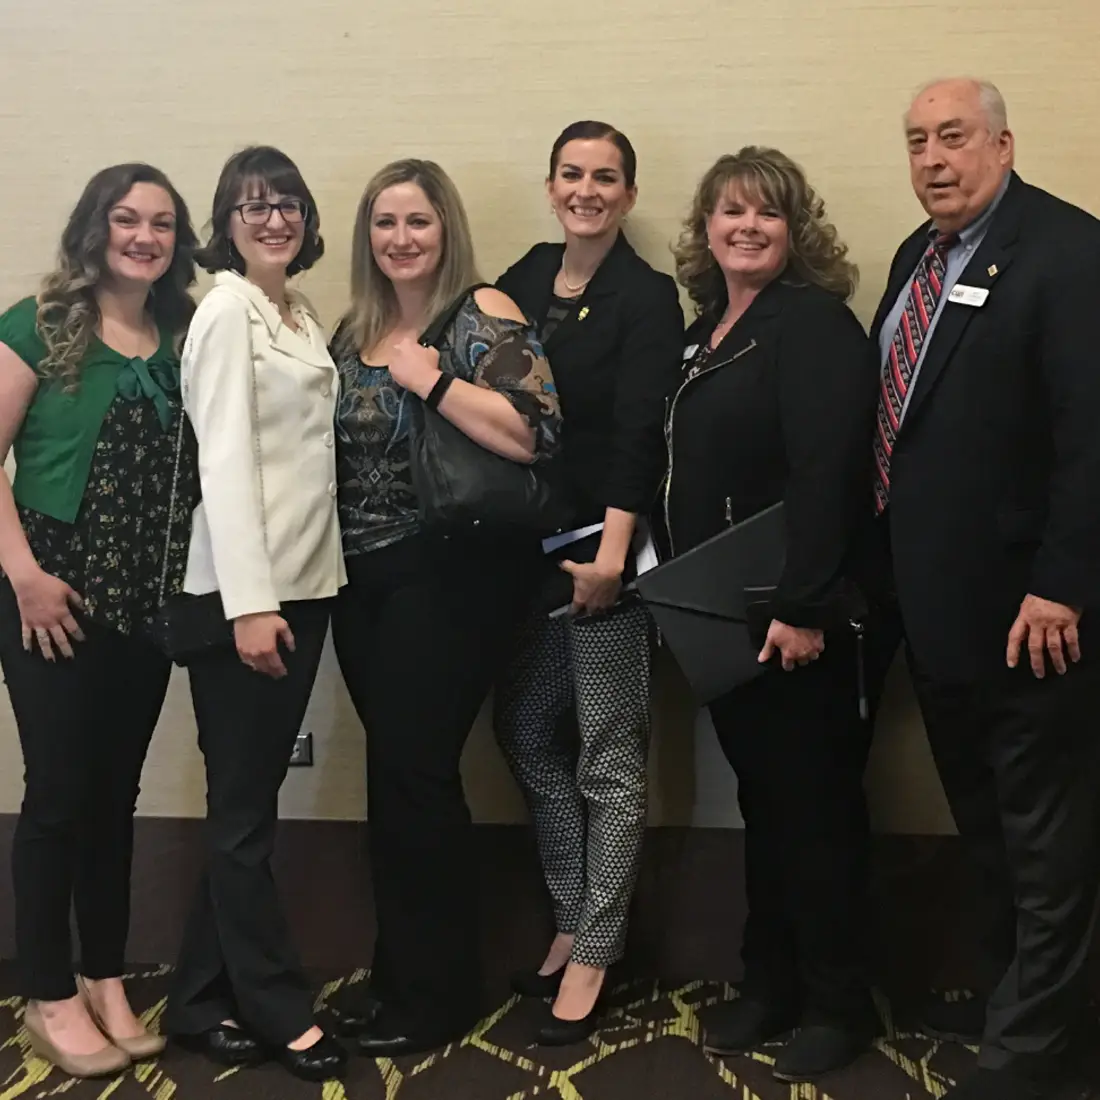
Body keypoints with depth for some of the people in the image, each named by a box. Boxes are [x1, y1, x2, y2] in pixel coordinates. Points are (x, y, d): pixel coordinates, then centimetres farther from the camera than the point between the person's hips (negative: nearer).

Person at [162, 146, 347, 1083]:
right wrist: (249, 602, -22)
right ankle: (282, 1014, 12)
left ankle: (204, 1000, 22)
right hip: (245, 589, -8)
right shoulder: (227, 310, -8)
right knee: (247, 808, 2)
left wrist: (291, 592, 7)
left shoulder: (303, 317, 15)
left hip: (305, 579, 8)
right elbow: (224, 458, -16)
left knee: (250, 800, 12)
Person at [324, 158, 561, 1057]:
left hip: (451, 575, -6)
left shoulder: (483, 316, -7)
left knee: (413, 768, -4)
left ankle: (440, 991, 12)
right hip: (364, 578, 7)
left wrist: (430, 380, -19)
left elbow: (537, 436, -21)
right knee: (394, 770, 10)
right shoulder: (353, 332, 13)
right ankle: (399, 975, 24)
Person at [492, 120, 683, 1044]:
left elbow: (638, 434, -15)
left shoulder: (647, 298, -7)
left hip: (603, 548, -6)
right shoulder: (522, 281, 11)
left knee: (609, 759, 1)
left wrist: (611, 553, -22)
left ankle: (595, 956, 12)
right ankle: (574, 924, 27)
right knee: (529, 734, 12)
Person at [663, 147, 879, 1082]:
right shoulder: (708, 331, 14)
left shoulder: (814, 323, -11)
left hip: (794, 616, -8)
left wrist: (803, 608, -26)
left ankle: (839, 1003, 16)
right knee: (761, 798, 16)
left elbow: (825, 476, -21)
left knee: (814, 803, 2)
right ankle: (770, 982, 28)